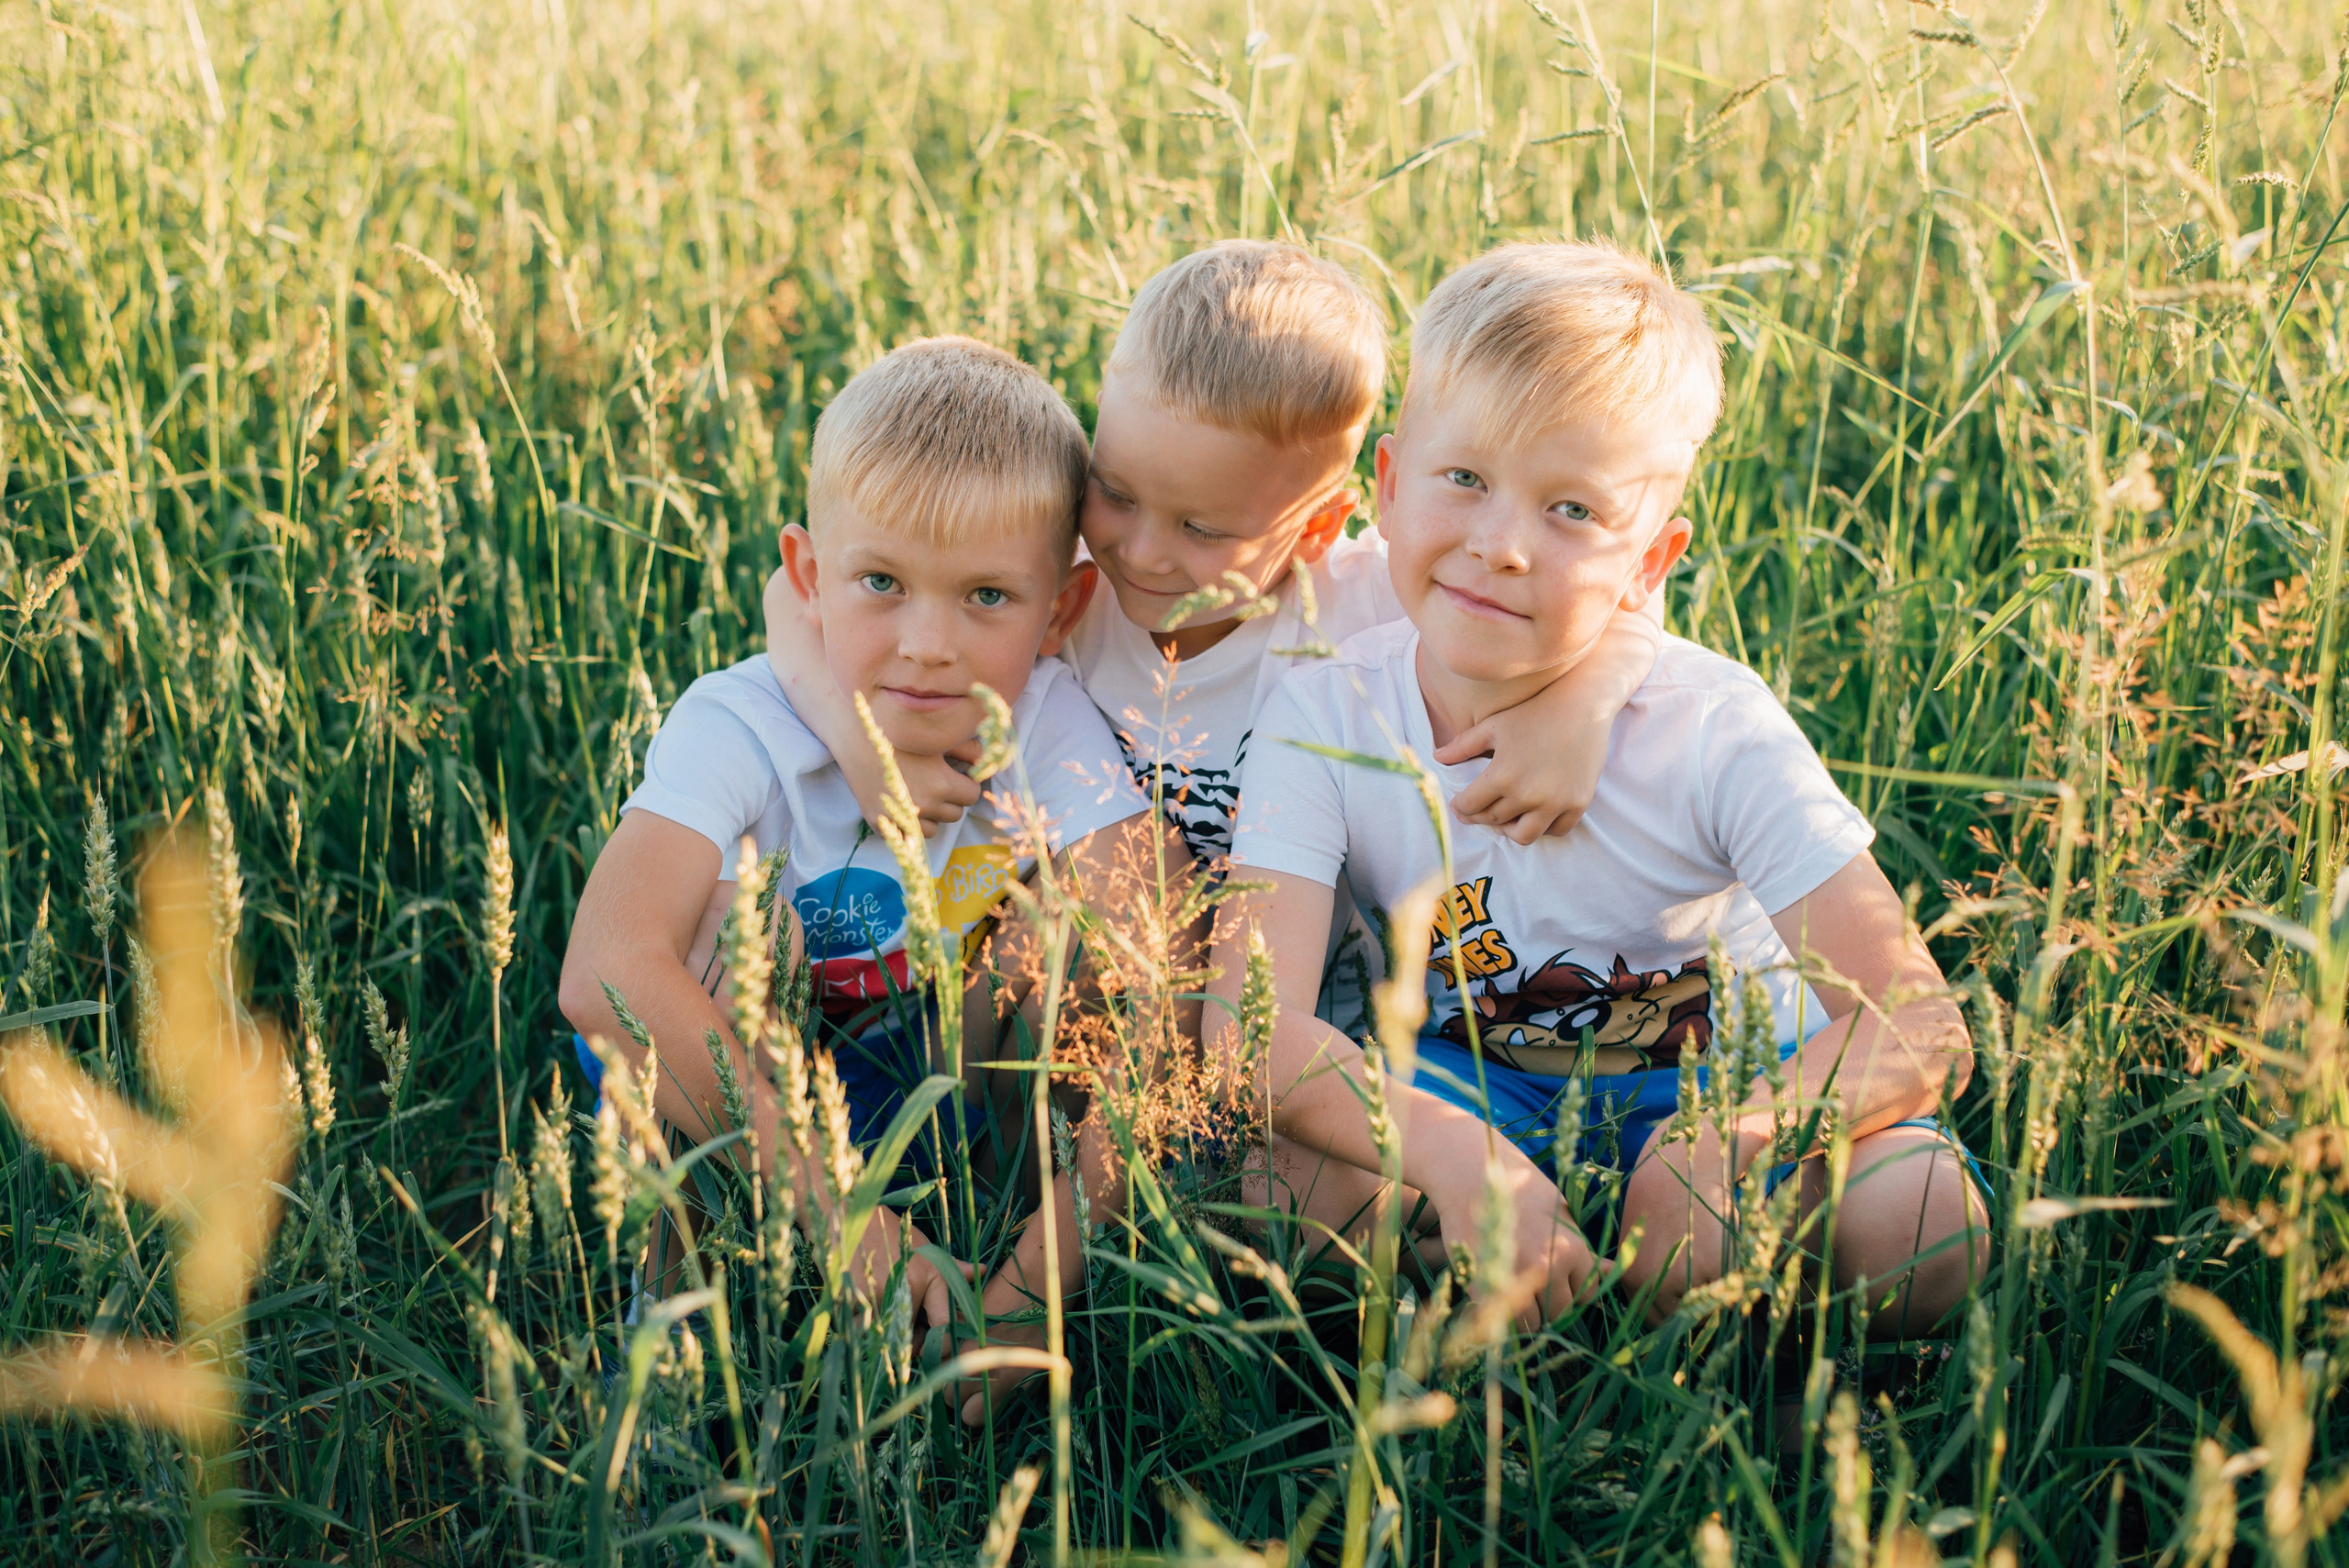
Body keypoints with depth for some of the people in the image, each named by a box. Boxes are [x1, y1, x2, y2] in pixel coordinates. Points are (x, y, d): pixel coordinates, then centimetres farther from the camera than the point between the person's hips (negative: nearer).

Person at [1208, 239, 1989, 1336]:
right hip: (1477, 1093, 1)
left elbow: (1921, 1030, -24)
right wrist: (1457, 1157, -47)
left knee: (1924, 1226, -30)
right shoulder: (1326, 719, -18)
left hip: (1731, 1081, -1)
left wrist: (1729, 1136, -46)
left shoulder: (1714, 731, -21)